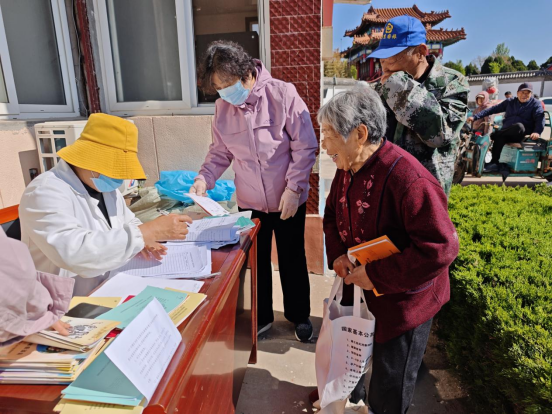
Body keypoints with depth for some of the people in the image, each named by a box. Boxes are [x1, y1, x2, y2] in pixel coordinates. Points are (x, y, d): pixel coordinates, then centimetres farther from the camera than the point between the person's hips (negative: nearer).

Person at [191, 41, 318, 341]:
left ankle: (299, 315, 37)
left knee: (292, 260, 14)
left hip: (288, 201, -3)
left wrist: (293, 188, -19)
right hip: (250, 202, 3)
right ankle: (261, 317, 38)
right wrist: (204, 178, -9)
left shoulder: (283, 94, -14)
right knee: (255, 261, 15)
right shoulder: (223, 107, -3)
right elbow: (220, 151, 7)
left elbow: (305, 146, -13)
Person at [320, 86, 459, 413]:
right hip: (358, 289, 8)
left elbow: (441, 247, -32)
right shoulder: (347, 170, -3)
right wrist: (339, 254, -6)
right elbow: (333, 216, 13)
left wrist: (376, 276, -27)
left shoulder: (407, 178, -31)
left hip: (402, 300, -7)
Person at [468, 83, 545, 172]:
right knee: (499, 138, -33)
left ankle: (492, 135, -28)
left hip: (522, 134, -3)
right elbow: (493, 109, 11)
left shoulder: (535, 104, 6)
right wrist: (475, 117, -1)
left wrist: (537, 132, -30)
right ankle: (494, 163, -34)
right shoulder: (510, 102, 16)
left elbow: (540, 118, -8)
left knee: (519, 126, -39)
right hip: (507, 133, 3)